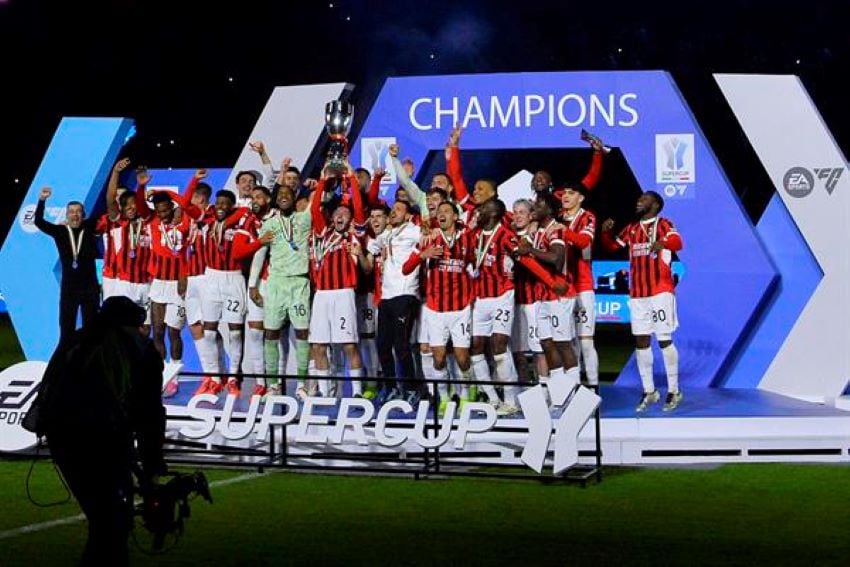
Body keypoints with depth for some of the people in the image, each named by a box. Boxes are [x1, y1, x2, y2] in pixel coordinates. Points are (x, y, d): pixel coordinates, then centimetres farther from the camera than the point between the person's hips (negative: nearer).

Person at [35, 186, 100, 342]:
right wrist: (42, 200, -18)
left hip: (89, 285, 0)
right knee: (66, 326, 3)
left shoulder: (90, 228, 2)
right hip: (68, 286, 0)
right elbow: (39, 221, -7)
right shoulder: (60, 231, 1)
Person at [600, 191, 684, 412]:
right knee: (641, 341, 7)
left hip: (660, 291, -6)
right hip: (637, 293, 6)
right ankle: (649, 391, 15)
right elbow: (612, 247, 20)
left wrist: (663, 243, -45)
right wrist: (605, 232, -2)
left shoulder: (663, 225, -4)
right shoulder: (631, 229, 15)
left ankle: (674, 391, 3)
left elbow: (677, 242, -21)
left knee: (664, 339, -4)